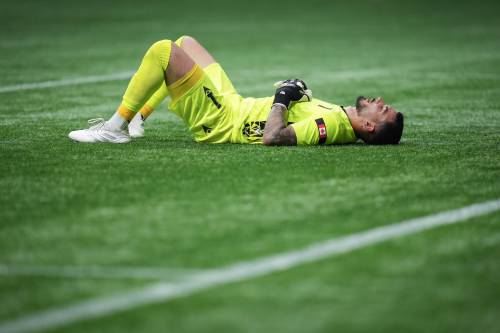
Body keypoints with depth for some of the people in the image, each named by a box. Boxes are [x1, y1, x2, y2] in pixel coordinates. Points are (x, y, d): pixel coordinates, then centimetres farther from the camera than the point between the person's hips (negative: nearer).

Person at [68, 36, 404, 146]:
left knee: (162, 50, -15)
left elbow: (272, 137, -38)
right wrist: (296, 94, 2)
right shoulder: (342, 119, -3)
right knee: (184, 42, 24)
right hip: (234, 103, 9)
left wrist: (282, 98, -25)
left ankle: (116, 127, -2)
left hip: (219, 120, -9)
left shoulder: (332, 123, -30)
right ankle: (137, 118, 28)